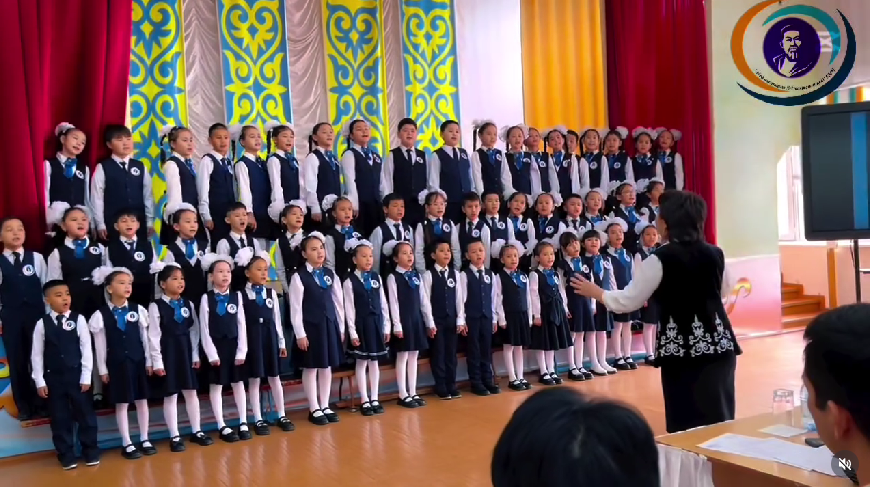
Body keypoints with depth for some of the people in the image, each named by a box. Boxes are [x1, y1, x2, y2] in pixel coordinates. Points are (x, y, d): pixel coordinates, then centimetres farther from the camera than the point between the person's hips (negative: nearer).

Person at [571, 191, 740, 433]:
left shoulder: (660, 259, -12)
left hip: (681, 348, -5)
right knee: (719, 413, 13)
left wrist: (595, 292, 7)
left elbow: (627, 301, -9)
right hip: (719, 344, 5)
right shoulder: (715, 254, 4)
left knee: (686, 418, 3)